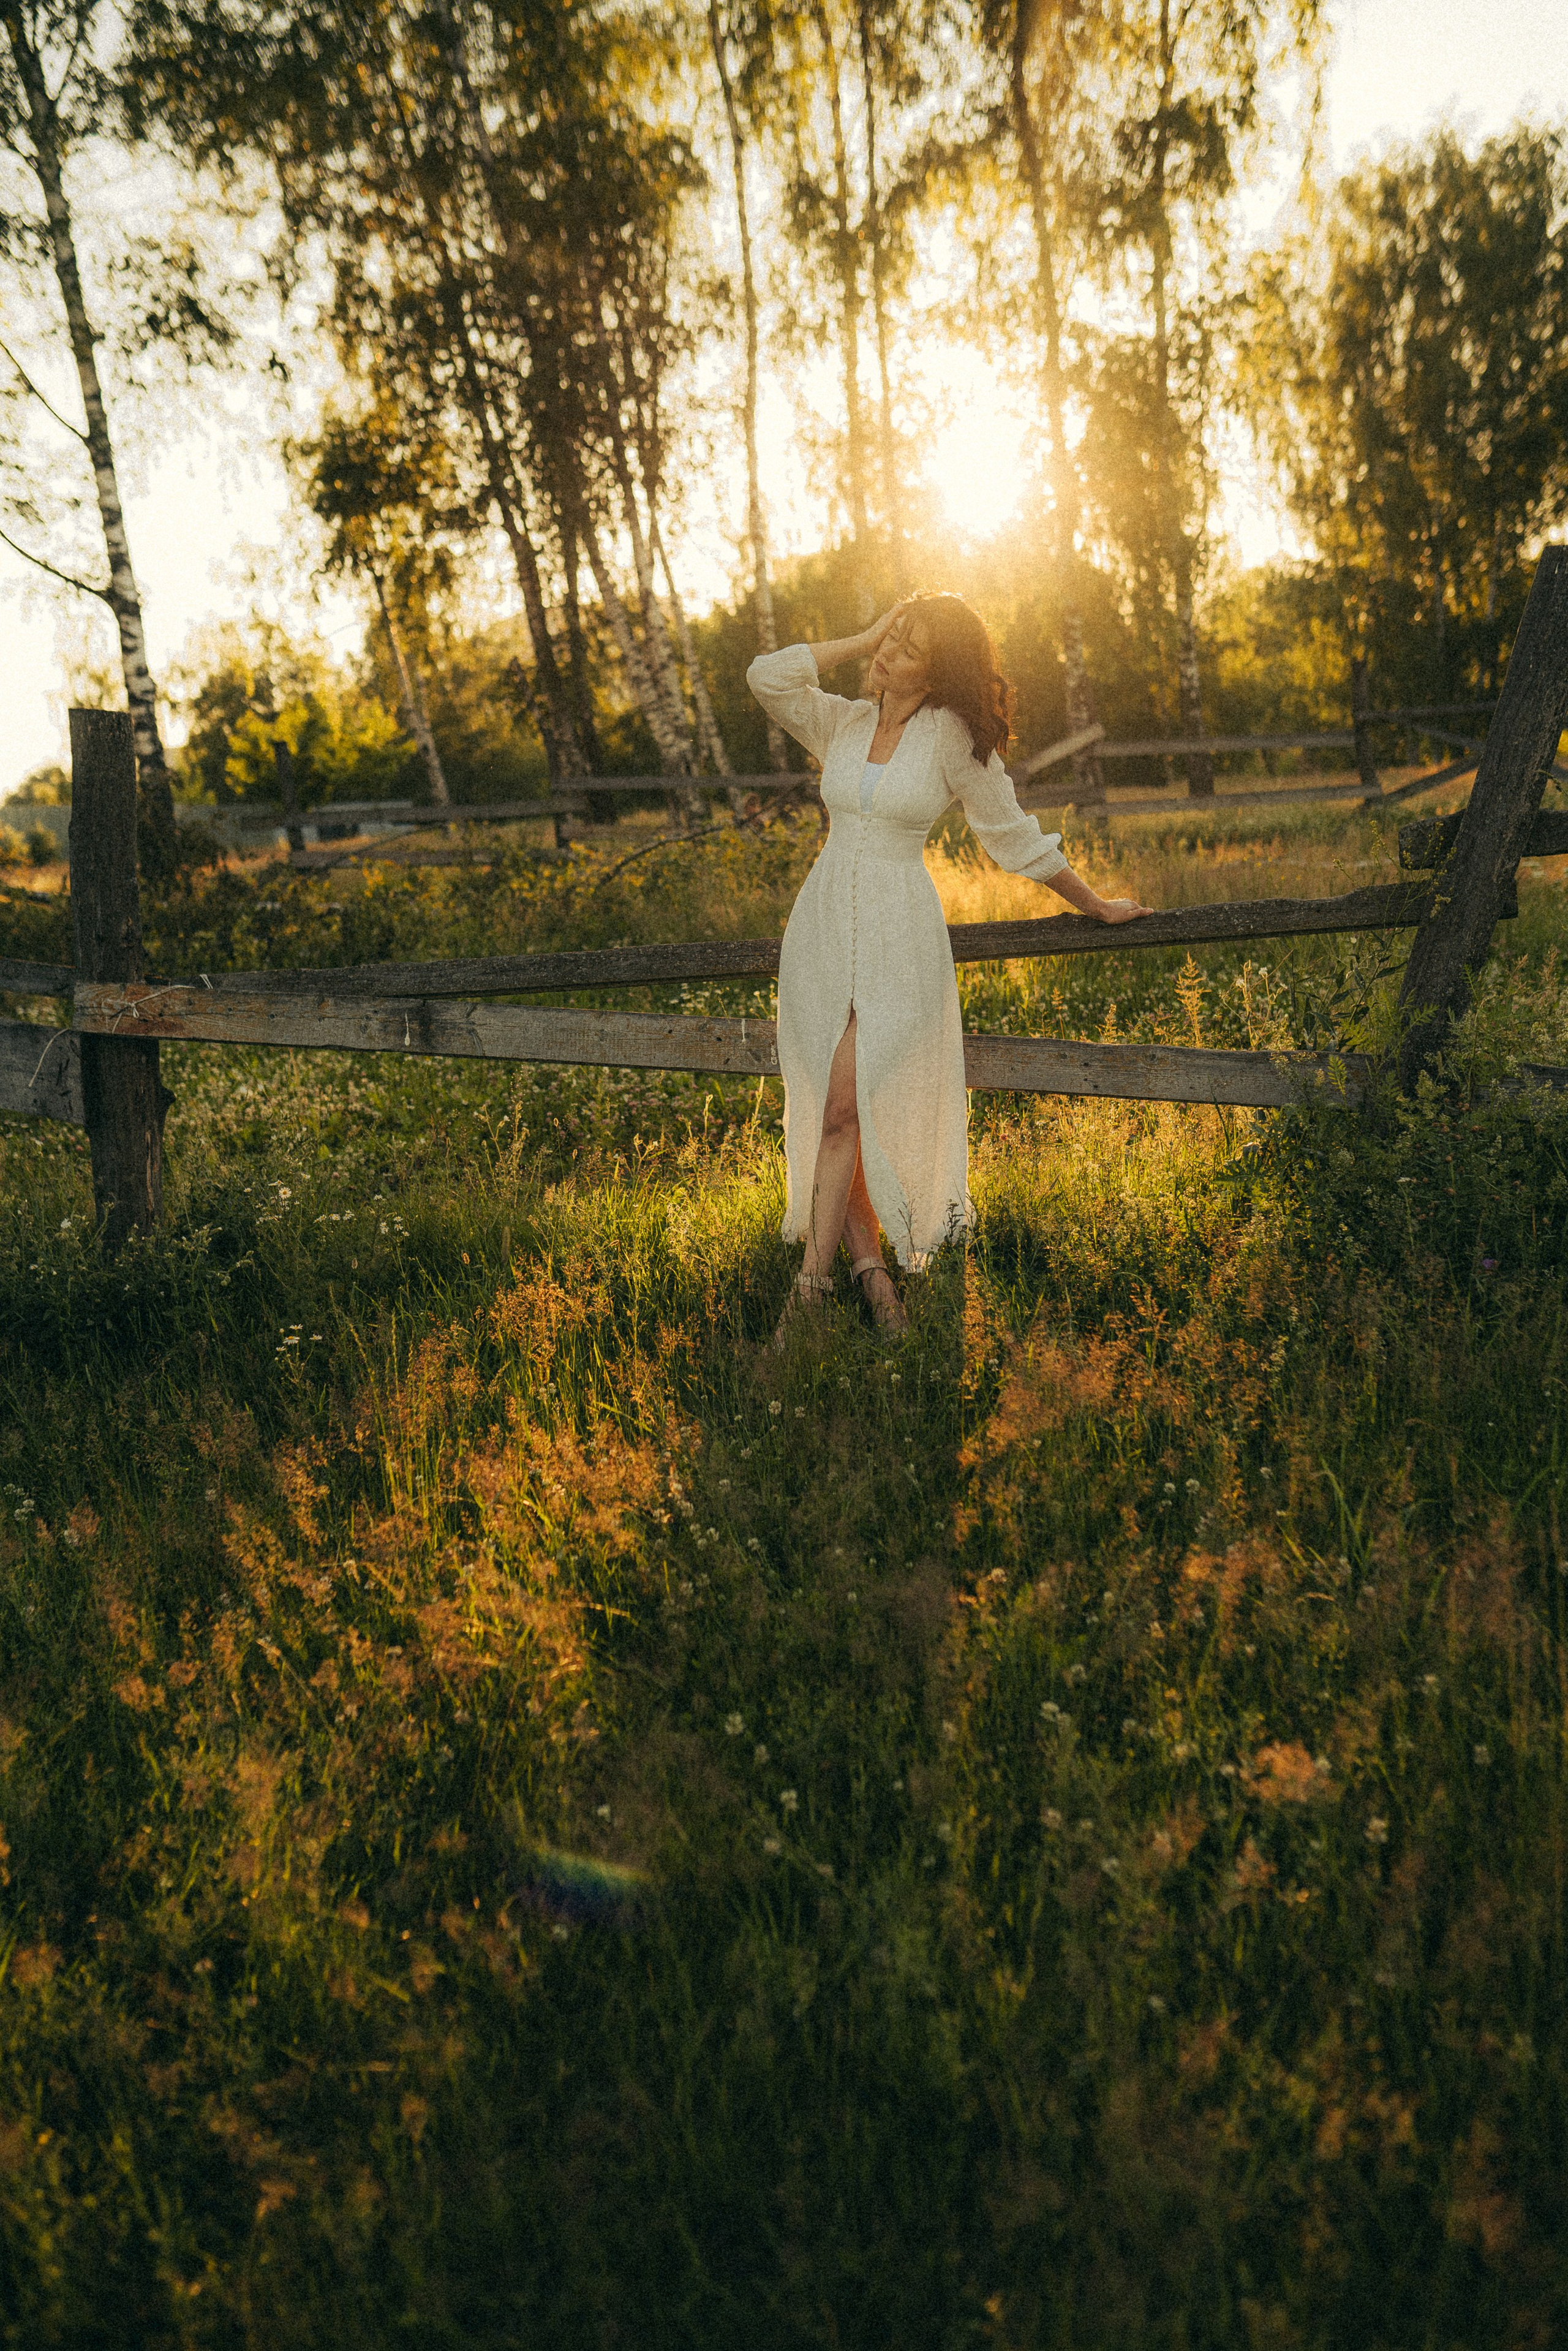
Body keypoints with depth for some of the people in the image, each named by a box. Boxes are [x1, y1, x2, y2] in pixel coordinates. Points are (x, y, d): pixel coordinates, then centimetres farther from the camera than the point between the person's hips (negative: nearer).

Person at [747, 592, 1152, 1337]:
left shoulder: (950, 735, -3)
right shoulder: (841, 723, 9)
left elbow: (1014, 836, 4)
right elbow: (767, 676, -4)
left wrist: (1096, 905, 11)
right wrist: (861, 639, 1)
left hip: (898, 934, -5)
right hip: (823, 922, 5)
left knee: (845, 1108, -13)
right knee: (837, 1111, 0)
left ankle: (811, 1283, -8)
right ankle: (869, 1263, 7)